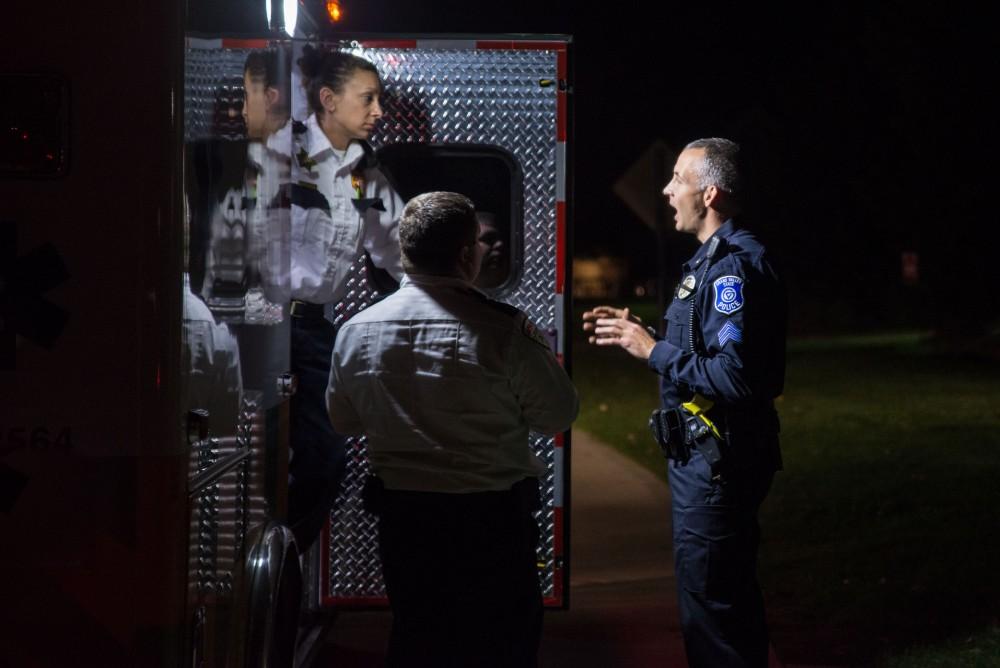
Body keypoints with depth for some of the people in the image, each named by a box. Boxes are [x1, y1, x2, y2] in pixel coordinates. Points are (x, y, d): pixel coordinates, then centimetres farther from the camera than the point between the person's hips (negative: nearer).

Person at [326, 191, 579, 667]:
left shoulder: (356, 330, -5)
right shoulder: (504, 330, -19)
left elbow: (343, 420, 9)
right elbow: (559, 415, -9)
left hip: (402, 515, 4)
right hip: (492, 519, -4)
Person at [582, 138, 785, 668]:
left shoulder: (734, 266, -20)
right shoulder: (713, 258, 14)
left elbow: (733, 376, -28)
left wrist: (654, 351, -18)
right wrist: (636, 333, 11)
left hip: (715, 459, -11)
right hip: (706, 451, 11)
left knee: (709, 602, -5)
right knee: (731, 593, 18)